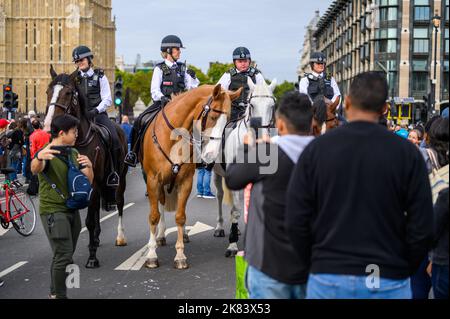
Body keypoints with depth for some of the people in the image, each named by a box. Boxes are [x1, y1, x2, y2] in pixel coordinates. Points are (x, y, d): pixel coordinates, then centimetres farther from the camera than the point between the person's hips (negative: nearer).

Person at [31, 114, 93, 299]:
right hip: (53, 211, -7)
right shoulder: (47, 153, -12)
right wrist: (39, 158, -58)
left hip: (72, 209, 7)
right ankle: (59, 296, -1)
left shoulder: (74, 153, 10)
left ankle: (54, 293, 26)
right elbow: (35, 169, -34)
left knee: (66, 256, 13)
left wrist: (88, 166, -16)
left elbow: (88, 181, 7)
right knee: (64, 256, -12)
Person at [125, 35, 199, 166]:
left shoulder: (182, 68, 12)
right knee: (140, 121, -20)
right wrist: (163, 98, -26)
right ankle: (133, 153, -8)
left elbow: (191, 87, 10)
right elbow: (154, 90, -7)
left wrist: (193, 78, -8)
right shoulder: (160, 69, 1)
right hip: (161, 103, -3)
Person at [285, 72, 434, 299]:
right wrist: (404, 270, 9)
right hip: (389, 282, 0)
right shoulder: (407, 153, -4)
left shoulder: (316, 149, -3)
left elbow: (296, 221, -3)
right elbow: (421, 228, -5)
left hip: (327, 278, 1)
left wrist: (313, 264, 10)